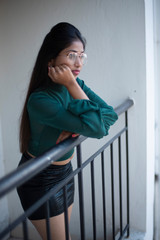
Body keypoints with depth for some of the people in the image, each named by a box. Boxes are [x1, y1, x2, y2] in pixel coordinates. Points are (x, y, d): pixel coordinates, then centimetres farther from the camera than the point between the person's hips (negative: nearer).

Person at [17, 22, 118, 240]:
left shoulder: (76, 85, -5)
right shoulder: (40, 100, -29)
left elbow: (110, 114, -11)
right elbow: (96, 128, -33)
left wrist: (80, 127, -26)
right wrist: (72, 86, -31)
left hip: (64, 172, 7)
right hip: (40, 181, -7)